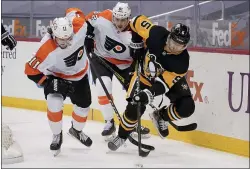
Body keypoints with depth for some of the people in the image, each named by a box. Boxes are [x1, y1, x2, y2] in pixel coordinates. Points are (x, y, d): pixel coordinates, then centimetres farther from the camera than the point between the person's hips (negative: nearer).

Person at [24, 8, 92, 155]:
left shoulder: (79, 26, -33)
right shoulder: (47, 51, -40)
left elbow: (73, 11, -10)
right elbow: (32, 71, -30)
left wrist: (90, 33, 0)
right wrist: (51, 83, -32)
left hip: (80, 75, 4)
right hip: (56, 76, -4)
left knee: (84, 105, 14)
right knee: (54, 104, -24)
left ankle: (77, 130, 44)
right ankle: (57, 135, 2)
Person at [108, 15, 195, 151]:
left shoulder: (181, 62, -33)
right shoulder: (156, 34, -32)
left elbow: (164, 83, -34)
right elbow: (138, 21, -14)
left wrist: (149, 94, -49)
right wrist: (136, 44, -10)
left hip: (170, 78, 0)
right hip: (145, 75, 0)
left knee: (186, 108, -20)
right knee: (134, 107, -15)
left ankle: (162, 117, 11)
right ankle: (122, 136, 12)